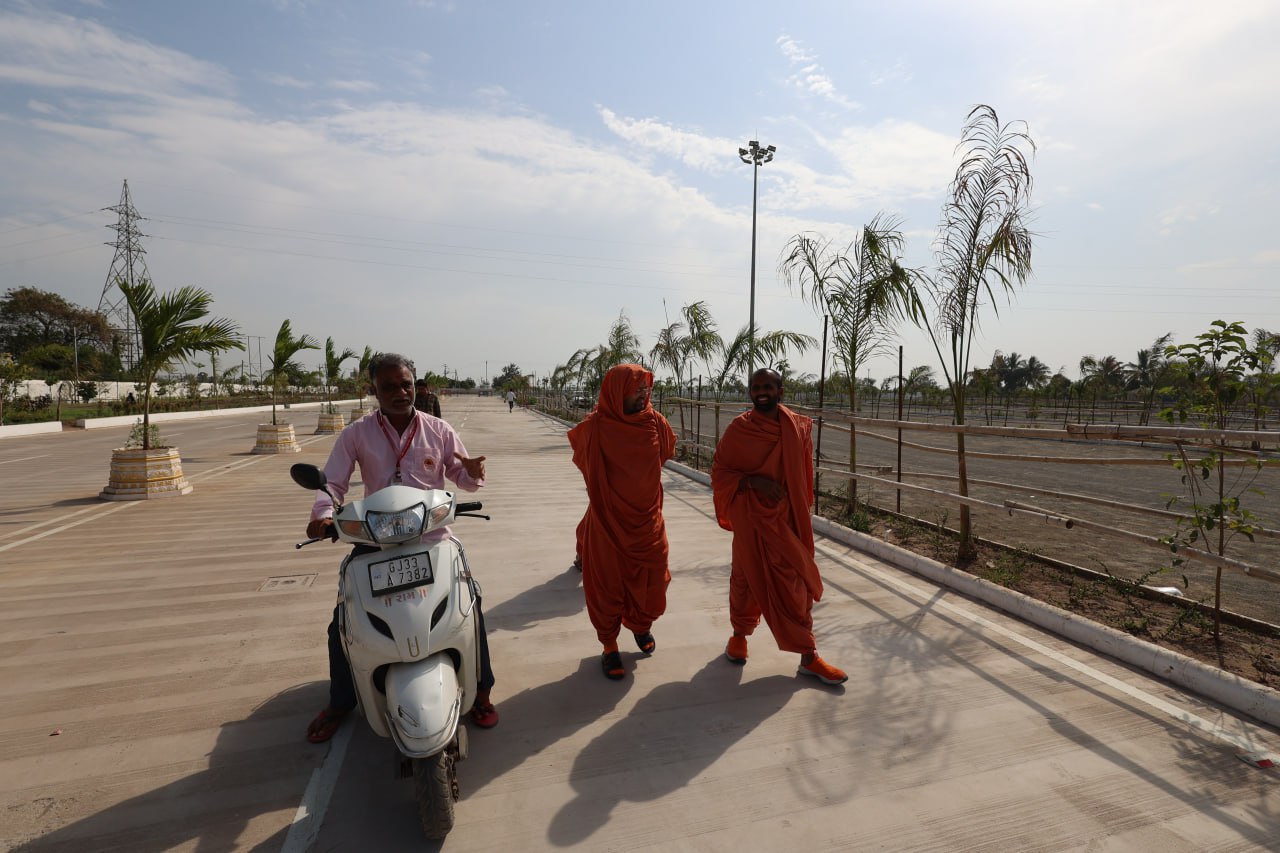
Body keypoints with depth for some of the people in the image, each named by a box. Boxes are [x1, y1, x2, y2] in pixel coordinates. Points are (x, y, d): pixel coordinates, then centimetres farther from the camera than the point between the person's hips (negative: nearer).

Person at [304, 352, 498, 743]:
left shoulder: (438, 430, 1)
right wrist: (323, 514, -24)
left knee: (469, 605, -8)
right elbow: (332, 482, -3)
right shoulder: (356, 434, 0)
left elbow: (461, 476, 7)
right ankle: (339, 702, 30)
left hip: (432, 536, 0)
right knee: (342, 622, 1)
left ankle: (480, 691, 15)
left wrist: (473, 473, -18)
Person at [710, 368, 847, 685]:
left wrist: (803, 513, 12)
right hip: (752, 519, -2)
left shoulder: (799, 427, -1)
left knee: (796, 585, 6)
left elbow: (804, 476, 10)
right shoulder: (739, 429, -9)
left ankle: (808, 657, 16)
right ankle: (739, 634, 36)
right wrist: (754, 481, -21)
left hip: (788, 519, 2)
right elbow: (720, 473, -6)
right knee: (748, 577, 12)